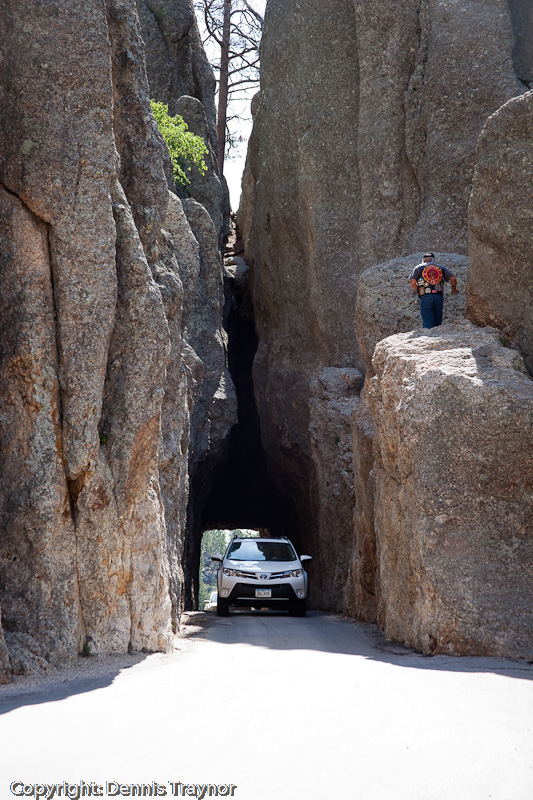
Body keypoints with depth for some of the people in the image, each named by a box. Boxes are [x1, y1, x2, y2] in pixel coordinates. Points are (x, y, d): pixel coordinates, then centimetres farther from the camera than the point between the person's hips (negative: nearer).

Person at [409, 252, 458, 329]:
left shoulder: (419, 268, 13)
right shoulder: (441, 267, 19)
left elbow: (412, 282, -1)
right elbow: (453, 278, 11)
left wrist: (418, 292, 14)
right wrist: (454, 289, 28)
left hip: (426, 297, -2)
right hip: (439, 297, 2)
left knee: (428, 325, -6)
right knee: (437, 324, 11)